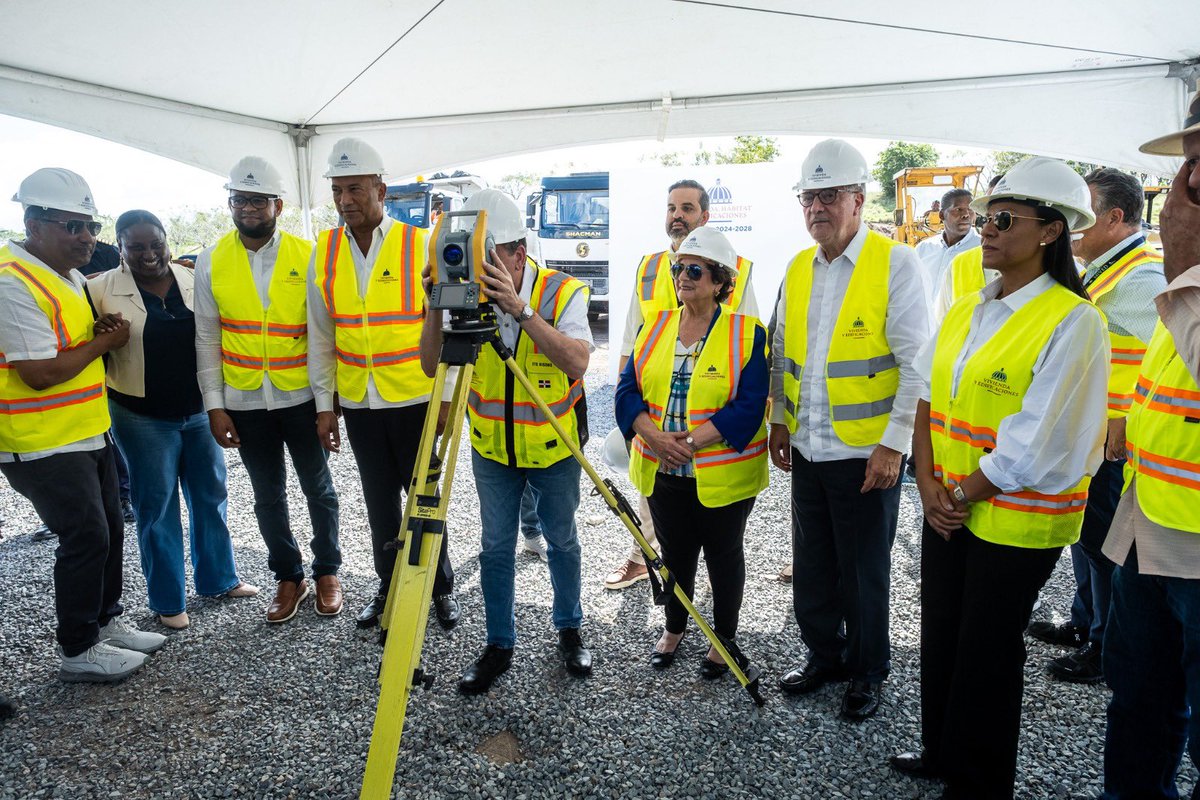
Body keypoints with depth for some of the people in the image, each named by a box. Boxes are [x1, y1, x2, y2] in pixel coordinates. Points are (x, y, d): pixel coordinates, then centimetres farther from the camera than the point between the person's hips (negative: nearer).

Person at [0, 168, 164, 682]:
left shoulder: (69, 274, 11)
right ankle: (78, 652, 14)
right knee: (85, 539, -2)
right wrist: (103, 342, -14)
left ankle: (105, 621, 34)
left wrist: (100, 333, 4)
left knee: (108, 530, 17)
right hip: (45, 446, -10)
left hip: (87, 434, 10)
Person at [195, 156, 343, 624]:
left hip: (301, 396, -2)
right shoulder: (211, 261, 1)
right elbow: (207, 338, 3)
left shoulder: (306, 256, -5)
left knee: (318, 487, 11)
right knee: (268, 495, 13)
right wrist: (214, 405, -2)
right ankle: (288, 577, 30)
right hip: (244, 402, 2)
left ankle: (327, 571, 30)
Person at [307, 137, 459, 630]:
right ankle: (389, 587, 31)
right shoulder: (324, 252, 4)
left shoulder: (419, 246, -7)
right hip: (358, 404, 4)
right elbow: (320, 336, 8)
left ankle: (442, 588, 24)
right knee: (379, 501, 14)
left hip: (415, 400, -3)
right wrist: (324, 404, 7)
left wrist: (447, 397, -7)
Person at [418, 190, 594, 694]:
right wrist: (437, 307, -28)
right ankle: (499, 645, 29)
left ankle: (569, 630, 37)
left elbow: (577, 361, -33)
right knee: (495, 548, 11)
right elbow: (431, 367, -13)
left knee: (562, 542, 15)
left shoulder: (562, 292, -18)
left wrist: (519, 308, -40)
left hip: (553, 448, -2)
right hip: (492, 448, 2)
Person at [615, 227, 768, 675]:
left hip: (722, 476, -4)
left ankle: (724, 639, 33)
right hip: (662, 472, 4)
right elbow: (628, 389, -1)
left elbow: (748, 408, -16)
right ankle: (673, 630, 40)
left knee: (723, 555, 13)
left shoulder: (747, 333, -9)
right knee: (674, 552, 19)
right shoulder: (654, 328, 5)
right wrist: (654, 436, -18)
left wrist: (691, 441, -24)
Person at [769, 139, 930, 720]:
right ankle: (824, 656, 37)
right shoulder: (797, 270, 9)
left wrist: (894, 444, -16)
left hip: (866, 453, -5)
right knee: (811, 565, 16)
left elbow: (917, 363, -12)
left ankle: (867, 672, 30)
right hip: (807, 450, 6)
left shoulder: (896, 264, -10)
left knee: (863, 572, 9)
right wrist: (779, 420, 11)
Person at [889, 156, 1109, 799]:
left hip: (1015, 522, -7)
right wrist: (928, 481, -6)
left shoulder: (1073, 323, -15)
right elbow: (928, 400, 6)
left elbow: (1036, 445, -19)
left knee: (987, 653, 9)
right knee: (940, 636, 19)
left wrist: (966, 495, -12)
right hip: (948, 512, 7)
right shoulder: (963, 312, 7)